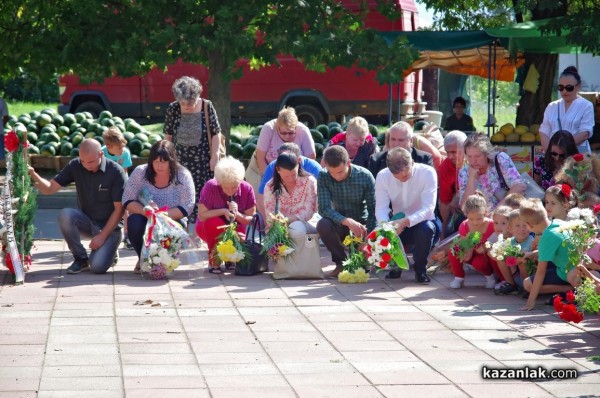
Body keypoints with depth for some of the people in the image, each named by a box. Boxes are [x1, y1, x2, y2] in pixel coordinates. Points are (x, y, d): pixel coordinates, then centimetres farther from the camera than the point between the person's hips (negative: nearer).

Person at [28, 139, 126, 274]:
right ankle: (81, 258, -8)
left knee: (97, 267, -26)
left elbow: (119, 209, -13)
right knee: (65, 215, -29)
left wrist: (102, 236, -18)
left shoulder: (116, 172, -15)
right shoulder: (75, 166, -6)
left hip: (110, 226, -4)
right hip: (87, 221, 4)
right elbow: (49, 188, -7)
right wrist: (33, 175, -26)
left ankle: (109, 252, 11)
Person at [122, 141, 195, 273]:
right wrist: (144, 210, -32)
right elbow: (127, 200, -11)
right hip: (144, 220, 1)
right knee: (134, 222, -33)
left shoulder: (183, 176, -12)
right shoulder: (140, 172, -9)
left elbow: (187, 206, -17)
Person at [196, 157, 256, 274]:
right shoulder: (210, 186, -22)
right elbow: (202, 216, -21)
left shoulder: (247, 189, -15)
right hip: (208, 229, -1)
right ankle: (214, 260, -13)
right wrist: (223, 211, -31)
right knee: (214, 223, -37)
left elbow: (251, 219, -9)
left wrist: (237, 215, -29)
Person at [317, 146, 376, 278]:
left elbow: (373, 210, -13)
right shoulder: (323, 176, -15)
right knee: (322, 225, -32)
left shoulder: (365, 176, -16)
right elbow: (324, 208, -23)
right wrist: (347, 221, -39)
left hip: (361, 223, 0)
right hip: (339, 224, 0)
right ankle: (341, 263, -8)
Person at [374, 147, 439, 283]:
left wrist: (405, 222, -43)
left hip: (421, 222, -2)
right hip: (398, 225, 2)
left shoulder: (428, 173, -20)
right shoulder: (382, 176, -11)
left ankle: (420, 268, -8)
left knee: (427, 228, -37)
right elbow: (381, 208, -15)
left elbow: (428, 209, -27)